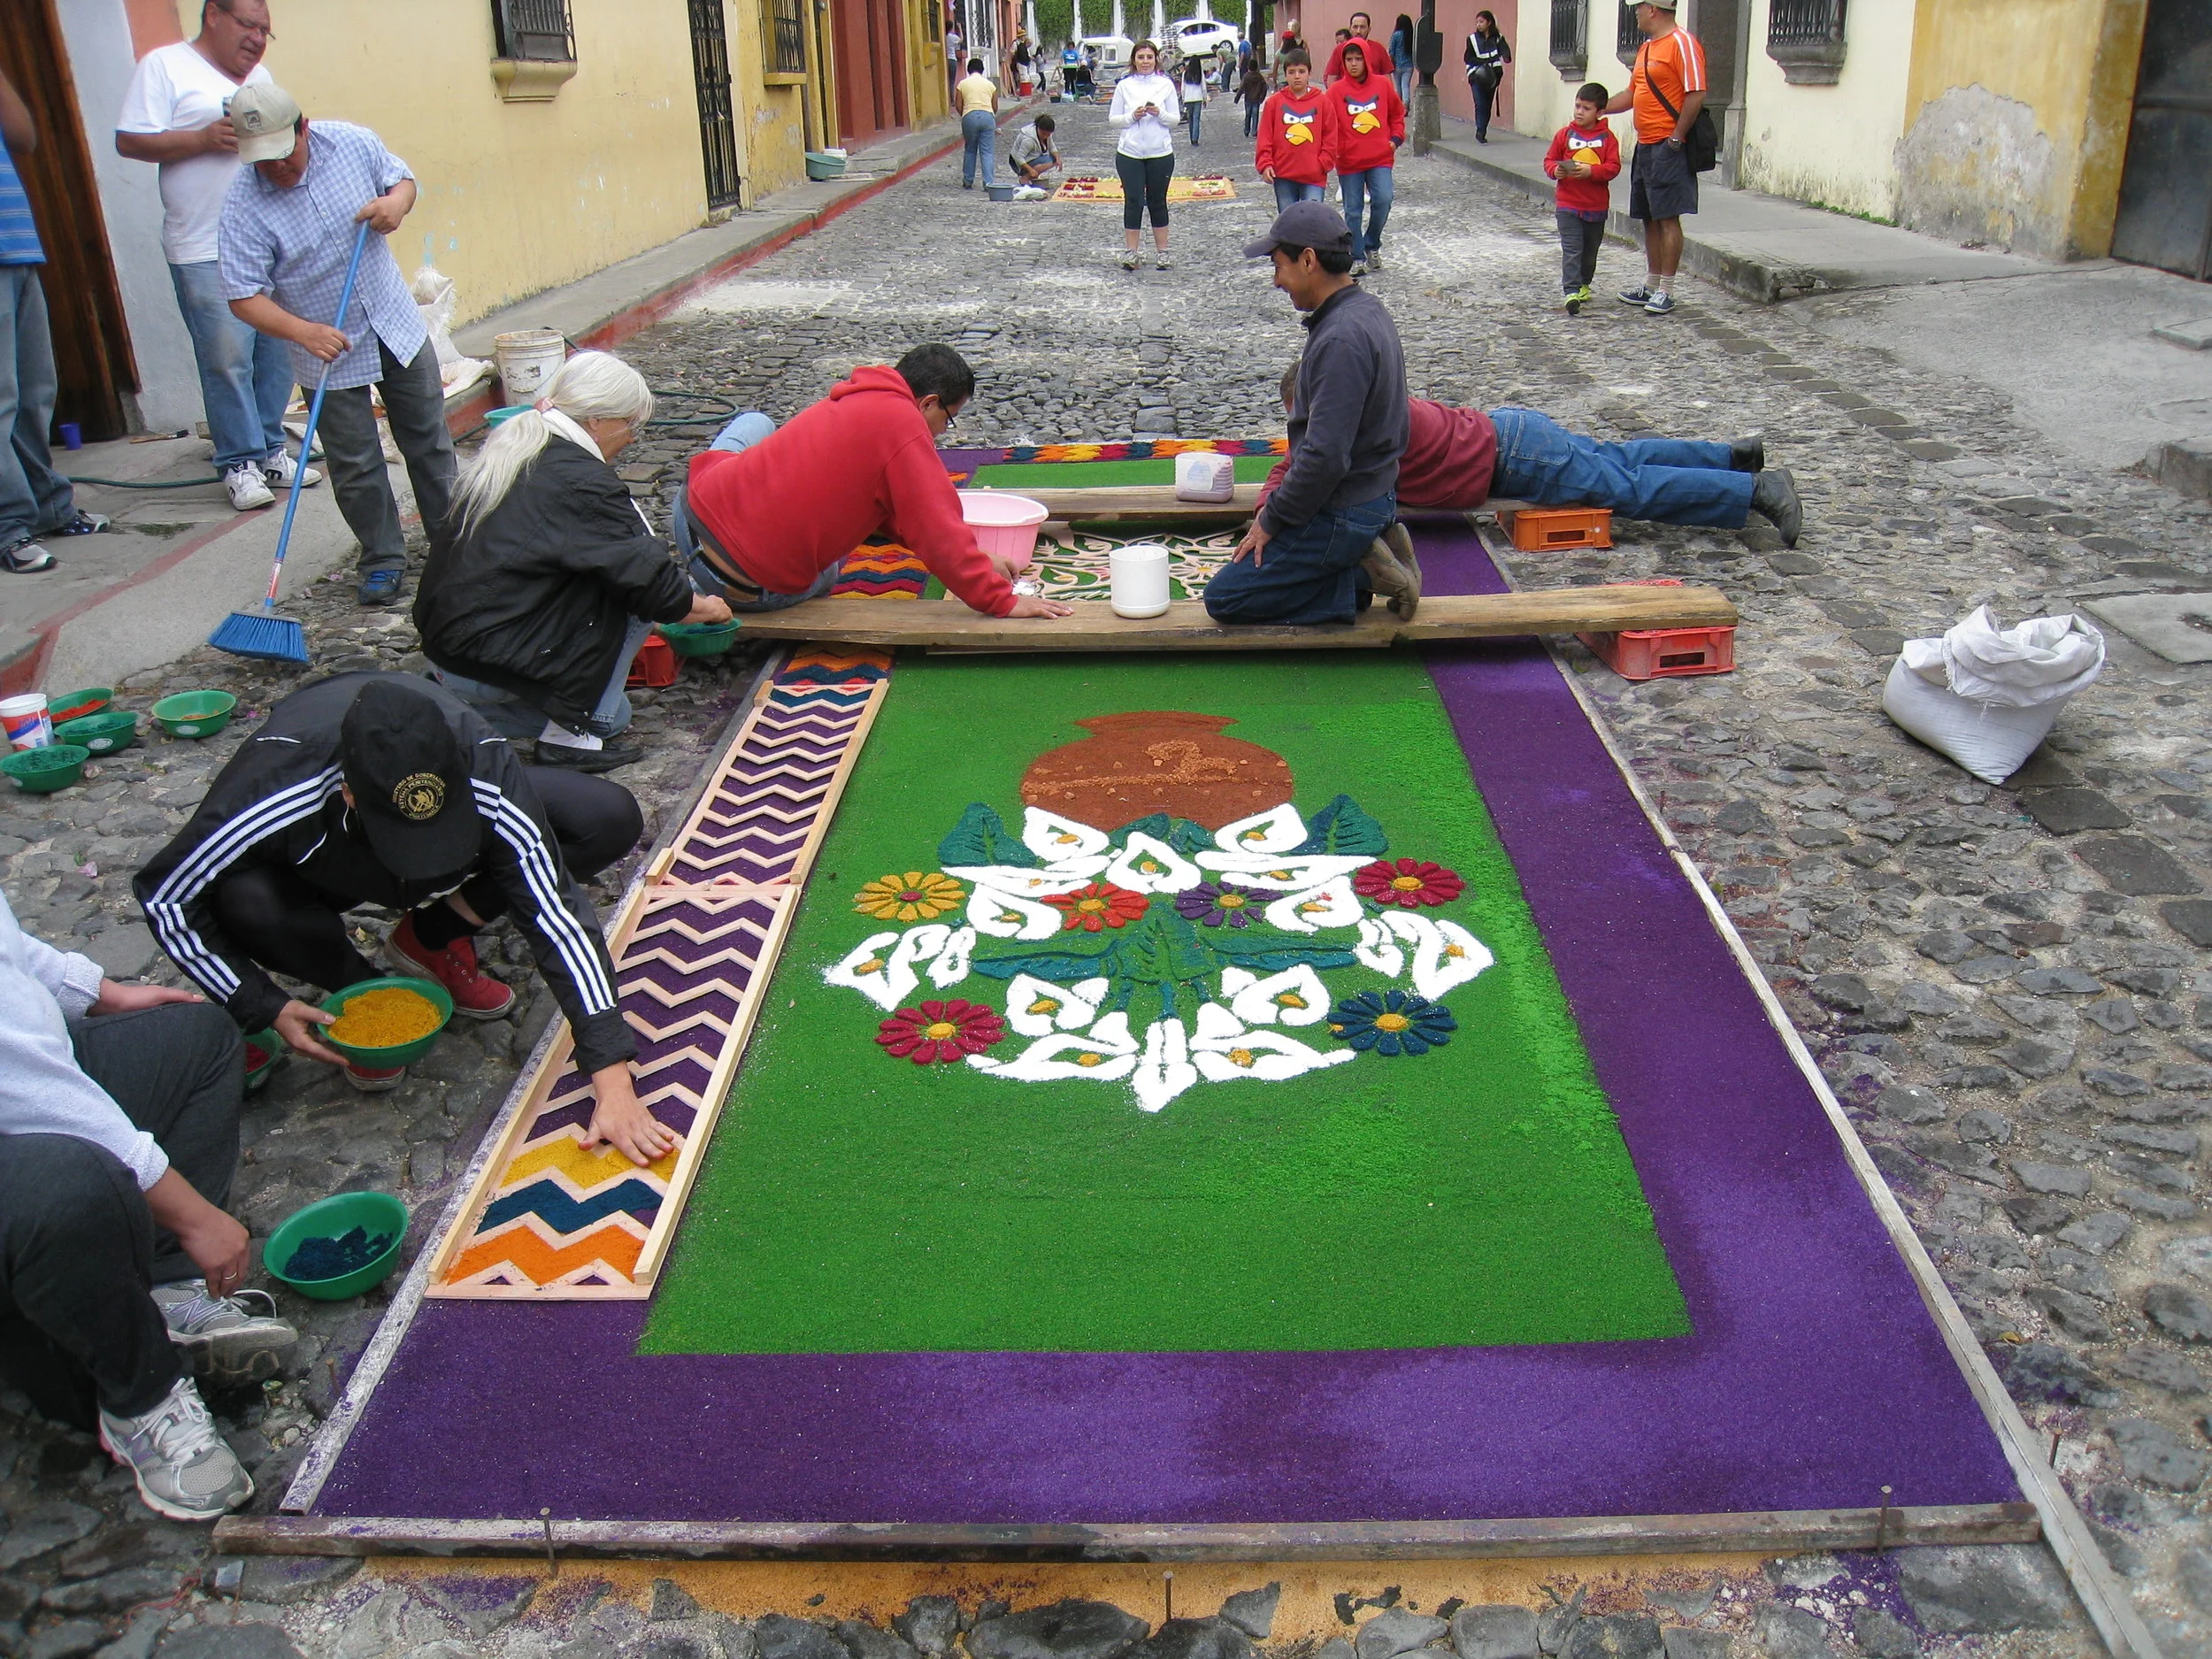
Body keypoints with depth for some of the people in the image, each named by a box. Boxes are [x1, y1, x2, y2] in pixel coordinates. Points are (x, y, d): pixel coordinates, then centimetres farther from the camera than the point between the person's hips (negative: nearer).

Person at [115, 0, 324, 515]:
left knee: (278, 352, 6)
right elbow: (130, 141, -6)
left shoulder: (260, 77, 20)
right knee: (227, 360, -6)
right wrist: (204, 139, -15)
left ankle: (270, 452, 17)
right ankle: (239, 464, 3)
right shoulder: (164, 66, 0)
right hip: (206, 251, -6)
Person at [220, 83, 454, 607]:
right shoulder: (243, 205, -19)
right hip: (327, 350, -3)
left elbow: (401, 177, 7)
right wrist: (303, 331, -34)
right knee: (355, 465, 2)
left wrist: (397, 201, -16)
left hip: (397, 325, 3)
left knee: (428, 439, 14)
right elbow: (244, 296, -19)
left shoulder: (352, 142, -11)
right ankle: (382, 561, 17)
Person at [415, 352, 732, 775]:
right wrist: (705, 608, 7)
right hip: (487, 666, -9)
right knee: (630, 602, -5)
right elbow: (647, 576, -15)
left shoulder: (508, 449, 10)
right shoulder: (580, 482, -18)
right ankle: (568, 737, -2)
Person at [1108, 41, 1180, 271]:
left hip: (1161, 153, 0)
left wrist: (1159, 113, -15)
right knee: (1133, 202, 0)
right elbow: (1112, 119, 3)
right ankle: (1130, 253, 7)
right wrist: (1132, 116, -13)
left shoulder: (1166, 85, 3)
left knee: (1158, 201, 8)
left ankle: (1161, 252, 16)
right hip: (1130, 153, 0)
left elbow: (1175, 119, 4)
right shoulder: (1124, 85, 2)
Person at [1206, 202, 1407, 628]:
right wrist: (1280, 503, 16)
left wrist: (1270, 522, -15)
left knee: (1224, 599, -3)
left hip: (1341, 515, -10)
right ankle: (1364, 564, 7)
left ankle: (1360, 576, -7)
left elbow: (1325, 456, -28)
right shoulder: (1365, 310, 7)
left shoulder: (1341, 338, -26)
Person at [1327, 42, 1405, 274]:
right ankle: (1357, 258, 17)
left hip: (1380, 158, 0)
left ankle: (1372, 246, 9)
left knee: (1383, 200, -14)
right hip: (1348, 161, 0)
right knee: (1353, 210, 4)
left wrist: (1396, 138, 3)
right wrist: (1332, 150, -10)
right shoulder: (1336, 91, -2)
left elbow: (1397, 114, 15)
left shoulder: (1383, 85, 3)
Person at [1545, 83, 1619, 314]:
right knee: (1571, 249, -11)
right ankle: (1572, 291, -16)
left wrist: (1591, 171, -22)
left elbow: (1613, 167, -7)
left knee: (1591, 249, 15)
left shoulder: (1607, 137, -1)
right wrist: (1556, 170, -16)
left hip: (1597, 206, 2)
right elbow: (1549, 160, 6)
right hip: (1567, 204, -1)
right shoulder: (1564, 134, 1)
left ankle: (1584, 284, 34)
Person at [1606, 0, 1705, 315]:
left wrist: (1676, 138, -18)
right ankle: (1650, 285, 21)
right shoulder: (1646, 47, 17)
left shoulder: (1682, 43, -11)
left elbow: (1696, 95, -17)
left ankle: (1666, 291, -4)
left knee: (1668, 218, -6)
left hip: (1668, 148, -9)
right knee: (1649, 218, 13)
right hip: (1645, 146, 9)